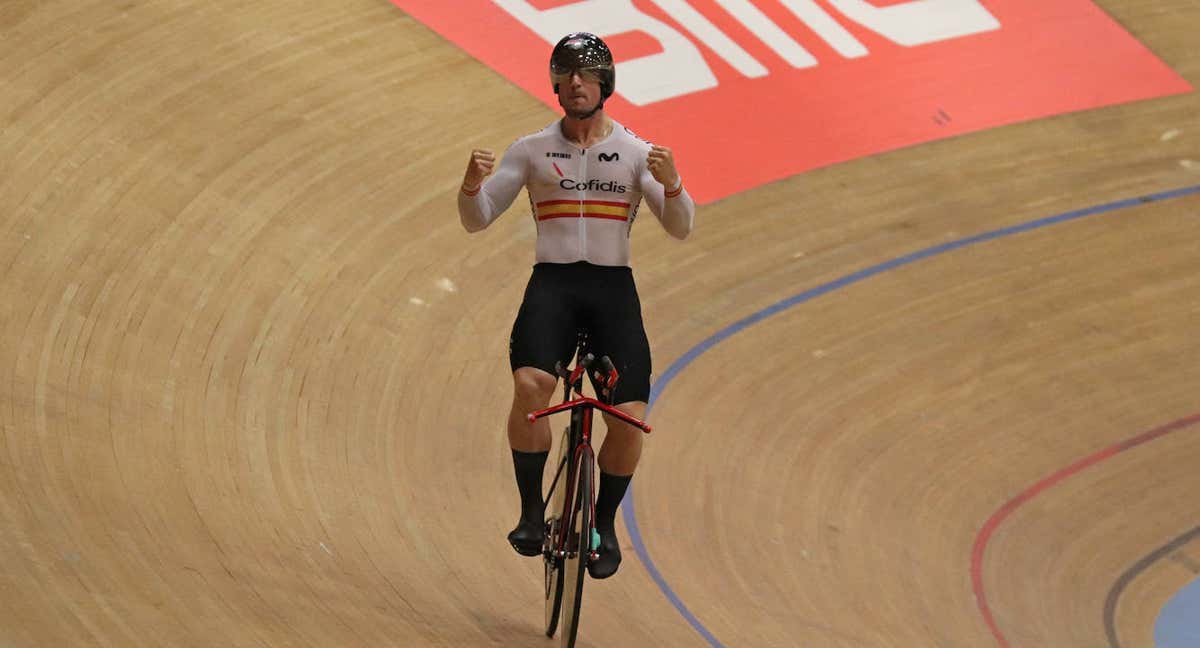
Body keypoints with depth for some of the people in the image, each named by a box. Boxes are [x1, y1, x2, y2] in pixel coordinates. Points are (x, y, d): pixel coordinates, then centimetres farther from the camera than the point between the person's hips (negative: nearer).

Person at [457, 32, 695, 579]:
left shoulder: (636, 153, 6)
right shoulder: (531, 151, 7)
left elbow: (680, 228, -1)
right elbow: (476, 220, 5)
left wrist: (671, 184, -22)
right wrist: (472, 183, -17)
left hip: (613, 289, 1)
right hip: (551, 286, -1)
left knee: (629, 419, -12)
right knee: (530, 385, -30)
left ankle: (604, 522, 14)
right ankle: (531, 511, -14)